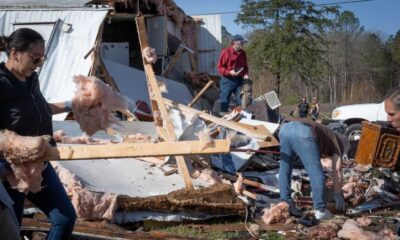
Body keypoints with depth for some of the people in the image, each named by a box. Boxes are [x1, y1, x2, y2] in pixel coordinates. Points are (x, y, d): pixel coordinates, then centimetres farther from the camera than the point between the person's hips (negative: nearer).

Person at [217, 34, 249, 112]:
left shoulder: (243, 53, 7)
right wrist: (230, 72, -21)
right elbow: (220, 67, -8)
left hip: (239, 80, 4)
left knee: (241, 102, 6)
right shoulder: (226, 52, -9)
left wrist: (245, 74, -4)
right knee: (224, 103, 1)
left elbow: (245, 66, 16)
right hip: (227, 80, -4)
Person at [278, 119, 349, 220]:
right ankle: (320, 210, 9)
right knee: (316, 174, 4)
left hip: (285, 128, 7)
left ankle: (285, 202, 23)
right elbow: (337, 173, 25)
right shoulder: (337, 143, 29)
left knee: (284, 168, 22)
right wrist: (338, 196, 37)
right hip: (303, 134, -7)